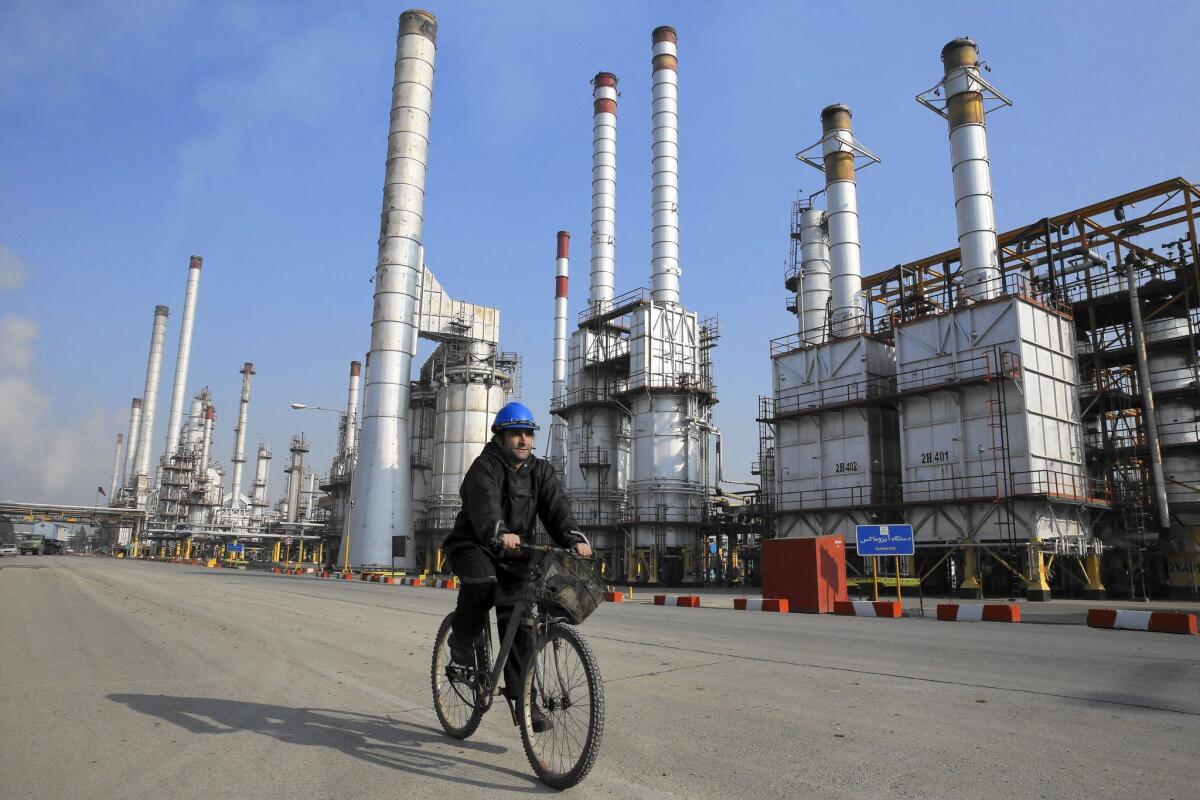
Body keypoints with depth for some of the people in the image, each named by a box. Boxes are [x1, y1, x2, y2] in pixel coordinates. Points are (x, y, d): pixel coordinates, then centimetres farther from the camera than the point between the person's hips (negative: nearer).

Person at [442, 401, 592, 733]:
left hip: (513, 553, 4)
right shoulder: (485, 467, -13)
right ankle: (462, 640, -7)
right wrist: (499, 534, -54)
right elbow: (485, 505, -33)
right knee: (481, 581, -35)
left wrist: (574, 538, -33)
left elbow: (556, 507, -13)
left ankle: (520, 696, 5)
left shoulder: (541, 471, 3)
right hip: (474, 545, -4)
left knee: (518, 621, -5)